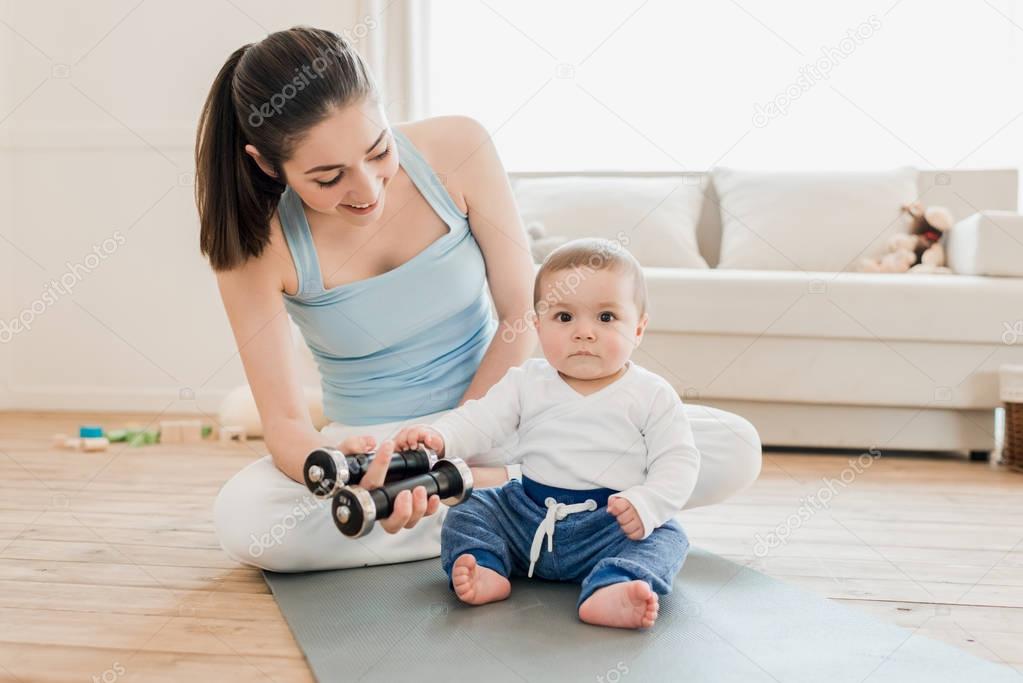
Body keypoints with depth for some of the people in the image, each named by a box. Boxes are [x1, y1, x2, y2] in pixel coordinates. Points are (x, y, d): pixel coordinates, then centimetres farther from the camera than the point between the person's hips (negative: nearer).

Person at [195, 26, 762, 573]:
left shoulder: (456, 149, -16)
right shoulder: (257, 243, -18)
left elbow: (523, 315, -10)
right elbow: (284, 422, -18)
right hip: (370, 445, 0)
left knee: (734, 451, -15)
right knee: (241, 521, -35)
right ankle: (504, 495, -20)